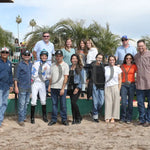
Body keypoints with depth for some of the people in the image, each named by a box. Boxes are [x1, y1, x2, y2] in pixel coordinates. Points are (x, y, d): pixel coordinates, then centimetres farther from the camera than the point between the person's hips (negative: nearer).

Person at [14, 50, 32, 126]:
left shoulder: (31, 65, 11)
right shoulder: (20, 65, -5)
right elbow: (16, 77, -6)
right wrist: (16, 86, -11)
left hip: (29, 87, 6)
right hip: (22, 88, -6)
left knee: (26, 103, 12)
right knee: (21, 104, -4)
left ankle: (24, 116, 23)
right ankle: (21, 119, 1)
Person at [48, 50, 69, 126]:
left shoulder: (65, 65, -2)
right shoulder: (53, 65, 15)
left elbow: (65, 78, -8)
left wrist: (63, 88, -14)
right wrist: (49, 85, 10)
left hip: (62, 88, -4)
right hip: (53, 87, 5)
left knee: (63, 104, -1)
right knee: (54, 104, 7)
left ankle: (64, 119, 9)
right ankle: (53, 119, 14)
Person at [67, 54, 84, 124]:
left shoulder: (80, 68, -1)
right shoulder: (69, 67, 10)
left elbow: (81, 79, -3)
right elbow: (67, 77, 14)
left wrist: (77, 88, -11)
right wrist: (67, 87, 6)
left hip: (77, 87, -4)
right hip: (70, 87, 5)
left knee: (73, 102, -15)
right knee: (72, 103, 4)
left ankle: (79, 118, 1)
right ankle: (74, 119, 13)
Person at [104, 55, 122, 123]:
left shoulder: (118, 68, 3)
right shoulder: (105, 68, 6)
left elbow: (120, 79, 4)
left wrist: (119, 89, -2)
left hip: (115, 86, -1)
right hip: (107, 87, 1)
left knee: (115, 102, 0)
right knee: (108, 102, 0)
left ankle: (113, 117, 9)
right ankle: (107, 117, 7)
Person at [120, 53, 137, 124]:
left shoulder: (134, 66, 5)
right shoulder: (122, 66, 10)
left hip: (131, 85, -1)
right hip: (123, 84, 1)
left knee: (130, 102, 1)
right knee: (123, 102, -5)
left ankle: (129, 118, 11)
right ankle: (123, 117, 6)